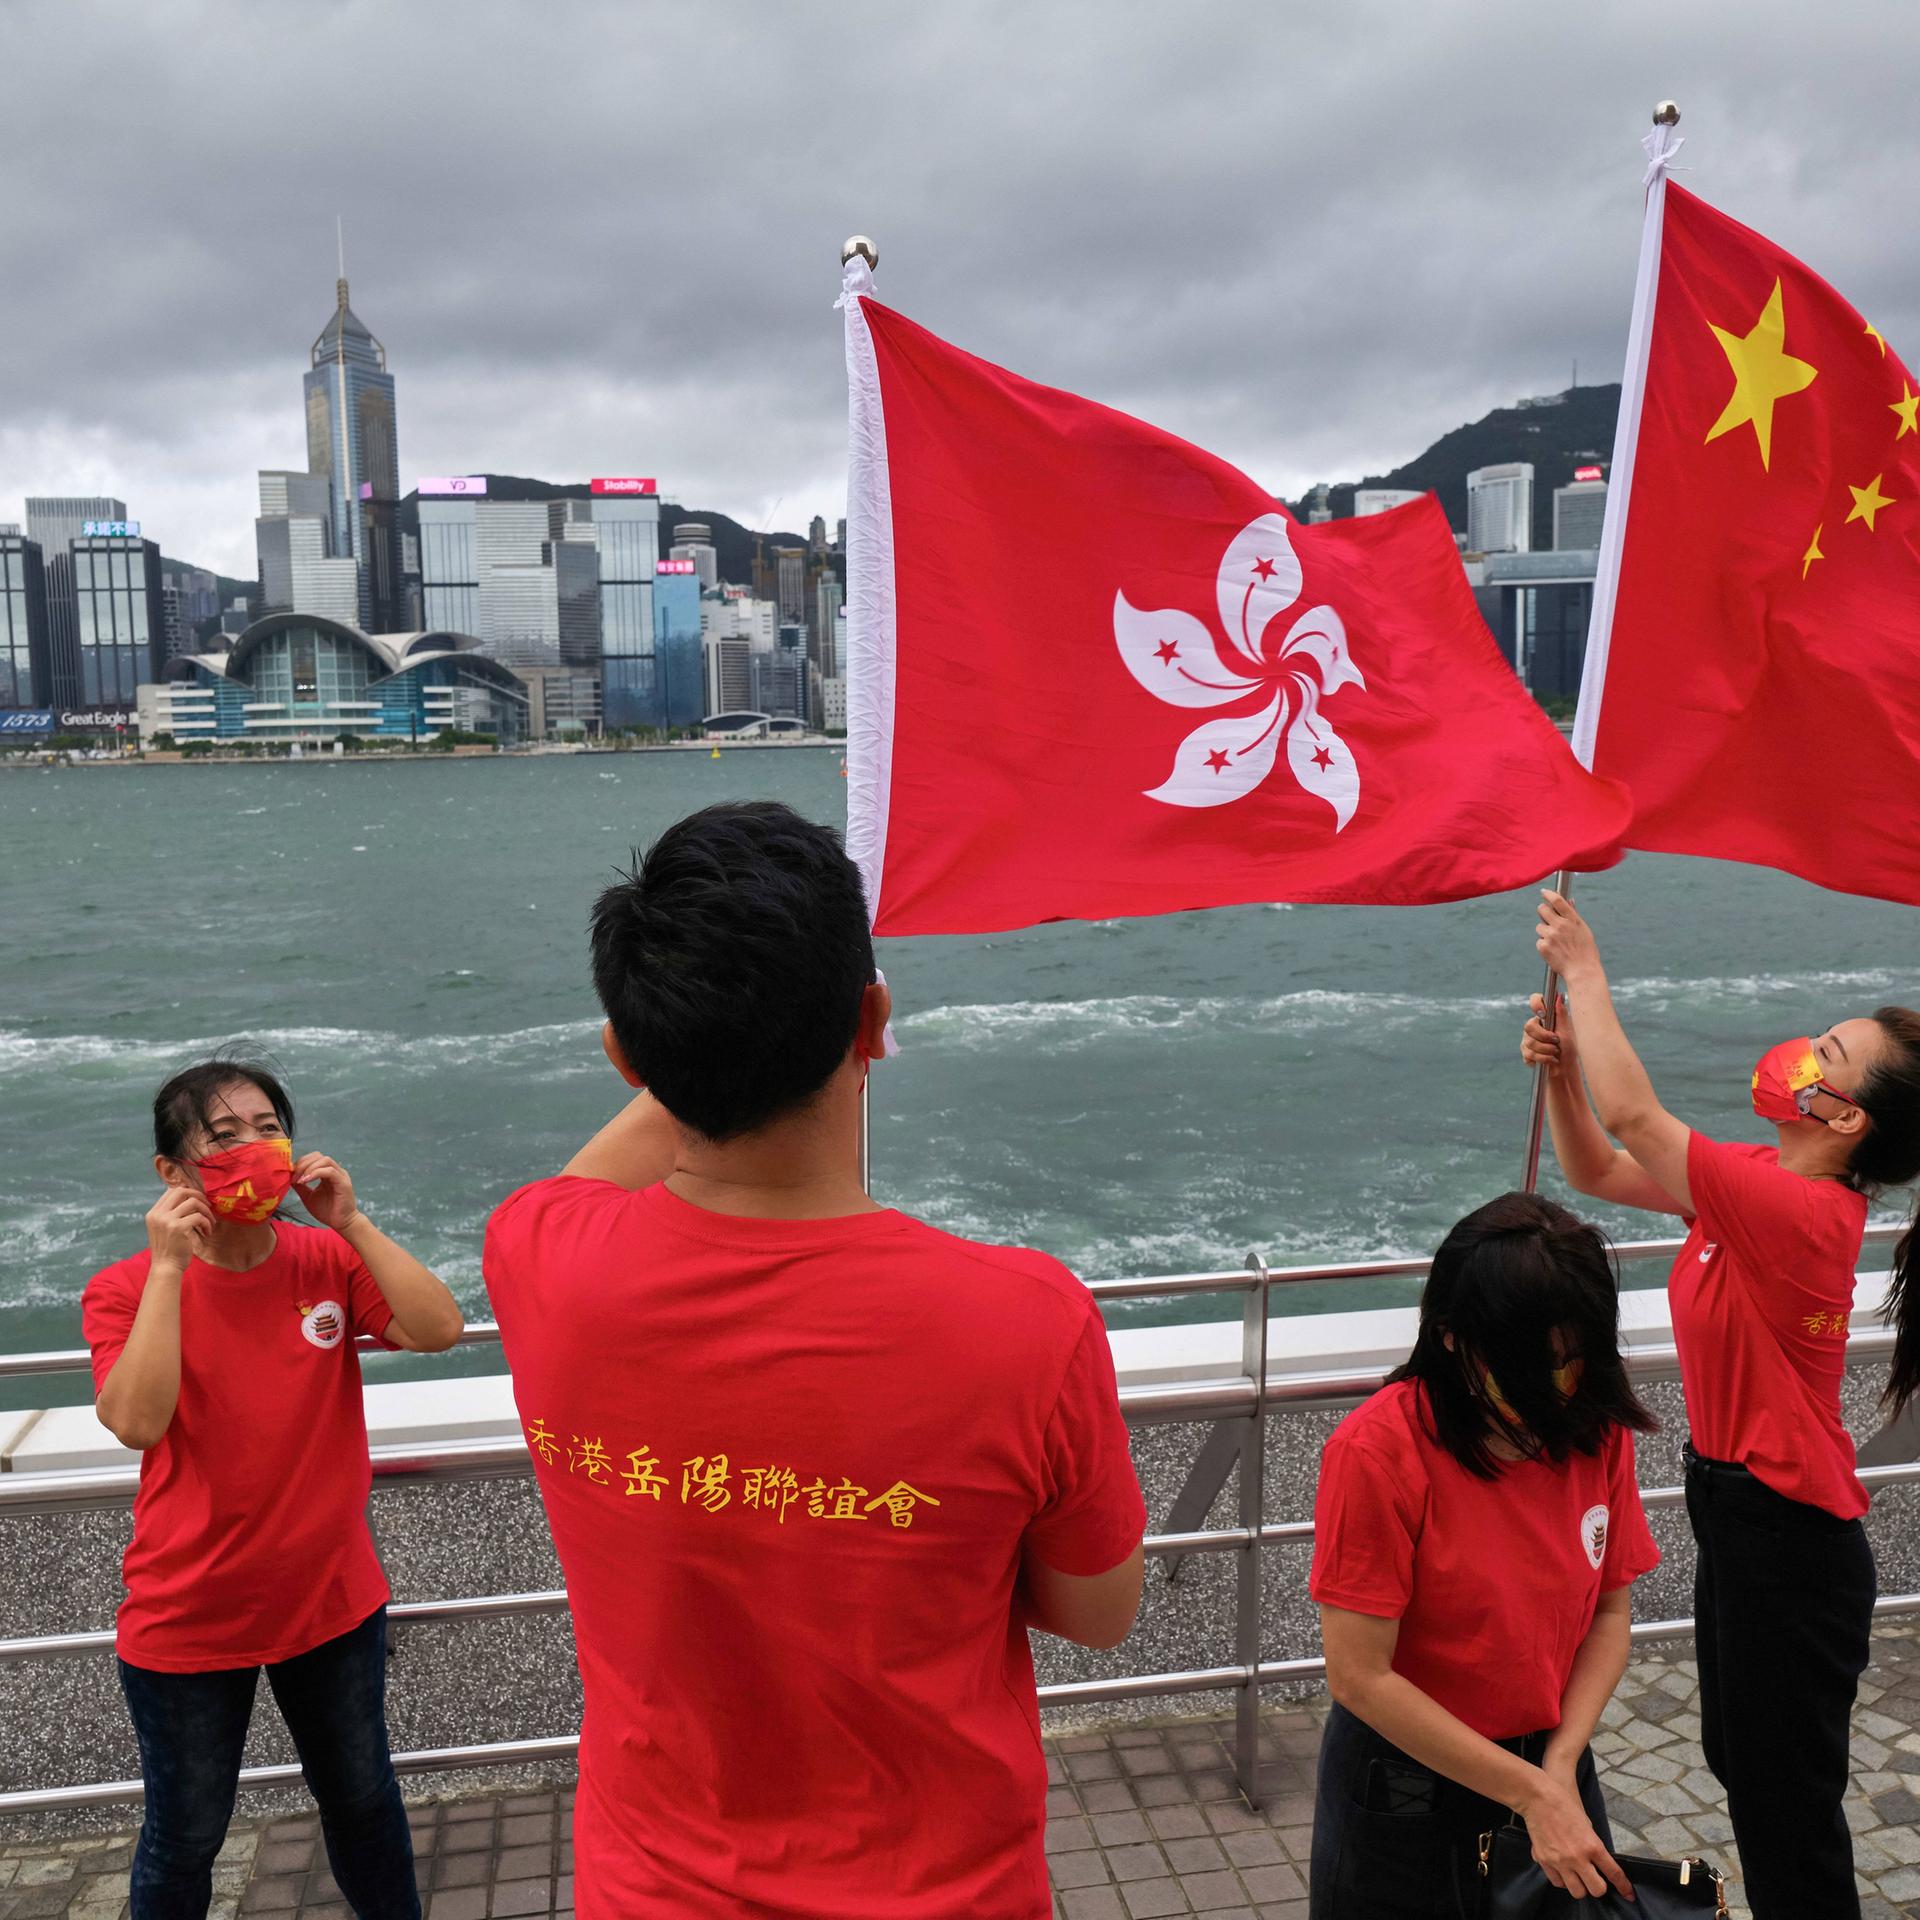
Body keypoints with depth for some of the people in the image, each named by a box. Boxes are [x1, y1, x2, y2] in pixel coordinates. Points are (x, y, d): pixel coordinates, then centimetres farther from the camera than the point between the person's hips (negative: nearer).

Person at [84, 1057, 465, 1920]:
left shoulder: (329, 1258, -6)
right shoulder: (128, 1288, -13)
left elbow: (440, 1329, -20)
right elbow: (135, 1421, -29)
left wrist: (350, 1220, -23)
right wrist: (169, 1266, -29)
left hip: (333, 1596, 3)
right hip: (189, 1616, -3)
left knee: (362, 1797, 22)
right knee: (184, 1838, 15)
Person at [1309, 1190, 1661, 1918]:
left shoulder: (1596, 1429, -8)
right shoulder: (1379, 1450, -24)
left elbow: (1611, 1613, -1)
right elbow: (1361, 1677, -22)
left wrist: (1561, 1764, -13)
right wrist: (1531, 1793, -20)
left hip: (1551, 1769, 4)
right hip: (1409, 1789, -4)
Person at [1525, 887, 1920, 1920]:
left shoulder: (1799, 1211, -29)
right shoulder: (1758, 1181, -1)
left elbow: (1633, 1115, -34)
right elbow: (1599, 1171, 7)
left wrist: (1582, 966, -23)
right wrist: (1561, 1068, -10)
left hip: (1786, 1544, -10)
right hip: (1740, 1506, 10)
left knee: (1786, 1804, 9)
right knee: (1740, 1763, 26)